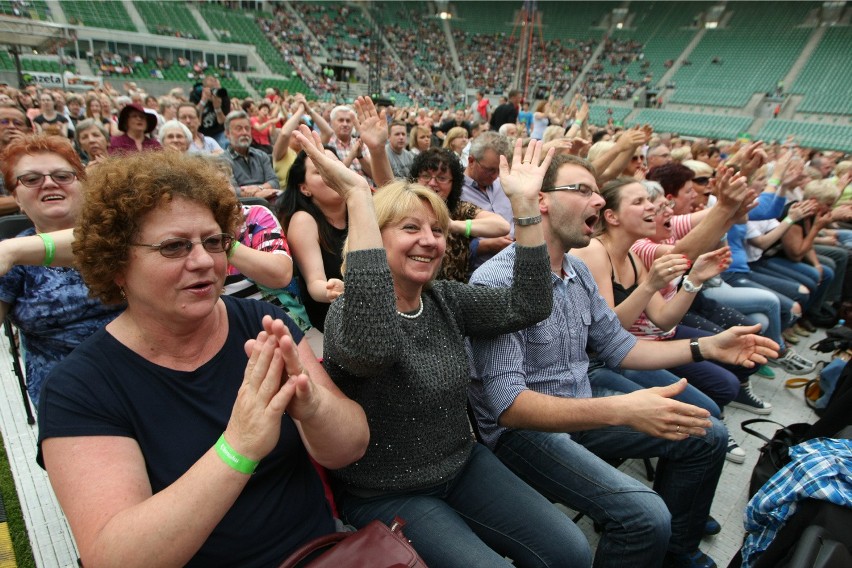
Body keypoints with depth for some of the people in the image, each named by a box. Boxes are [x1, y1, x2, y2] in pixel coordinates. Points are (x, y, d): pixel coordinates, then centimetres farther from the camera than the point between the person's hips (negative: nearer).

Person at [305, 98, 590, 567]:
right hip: (385, 495, -5)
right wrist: (357, 196, -46)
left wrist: (524, 204, -18)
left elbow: (528, 305, -11)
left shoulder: (444, 301, -1)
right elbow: (372, 348, -46)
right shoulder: (347, 313, -20)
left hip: (462, 467, 6)